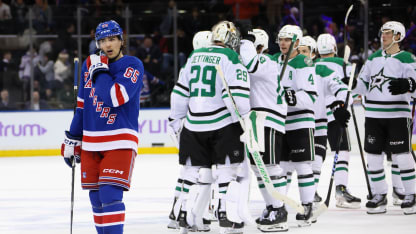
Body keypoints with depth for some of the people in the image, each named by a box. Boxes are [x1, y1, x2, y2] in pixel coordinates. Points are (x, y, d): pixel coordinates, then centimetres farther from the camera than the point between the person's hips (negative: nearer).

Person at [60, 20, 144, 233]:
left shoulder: (133, 65, -7)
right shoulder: (90, 65, 10)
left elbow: (116, 97, -23)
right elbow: (81, 105, 17)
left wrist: (101, 71, -14)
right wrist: (72, 139, 17)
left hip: (120, 141, -6)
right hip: (91, 142, 6)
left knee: (110, 195, -16)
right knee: (96, 198, 8)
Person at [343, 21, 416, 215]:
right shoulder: (374, 58, 14)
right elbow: (364, 84, 17)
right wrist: (352, 84, -2)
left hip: (397, 113, -5)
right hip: (374, 113, 5)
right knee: (373, 155, 5)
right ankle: (379, 195, 14)